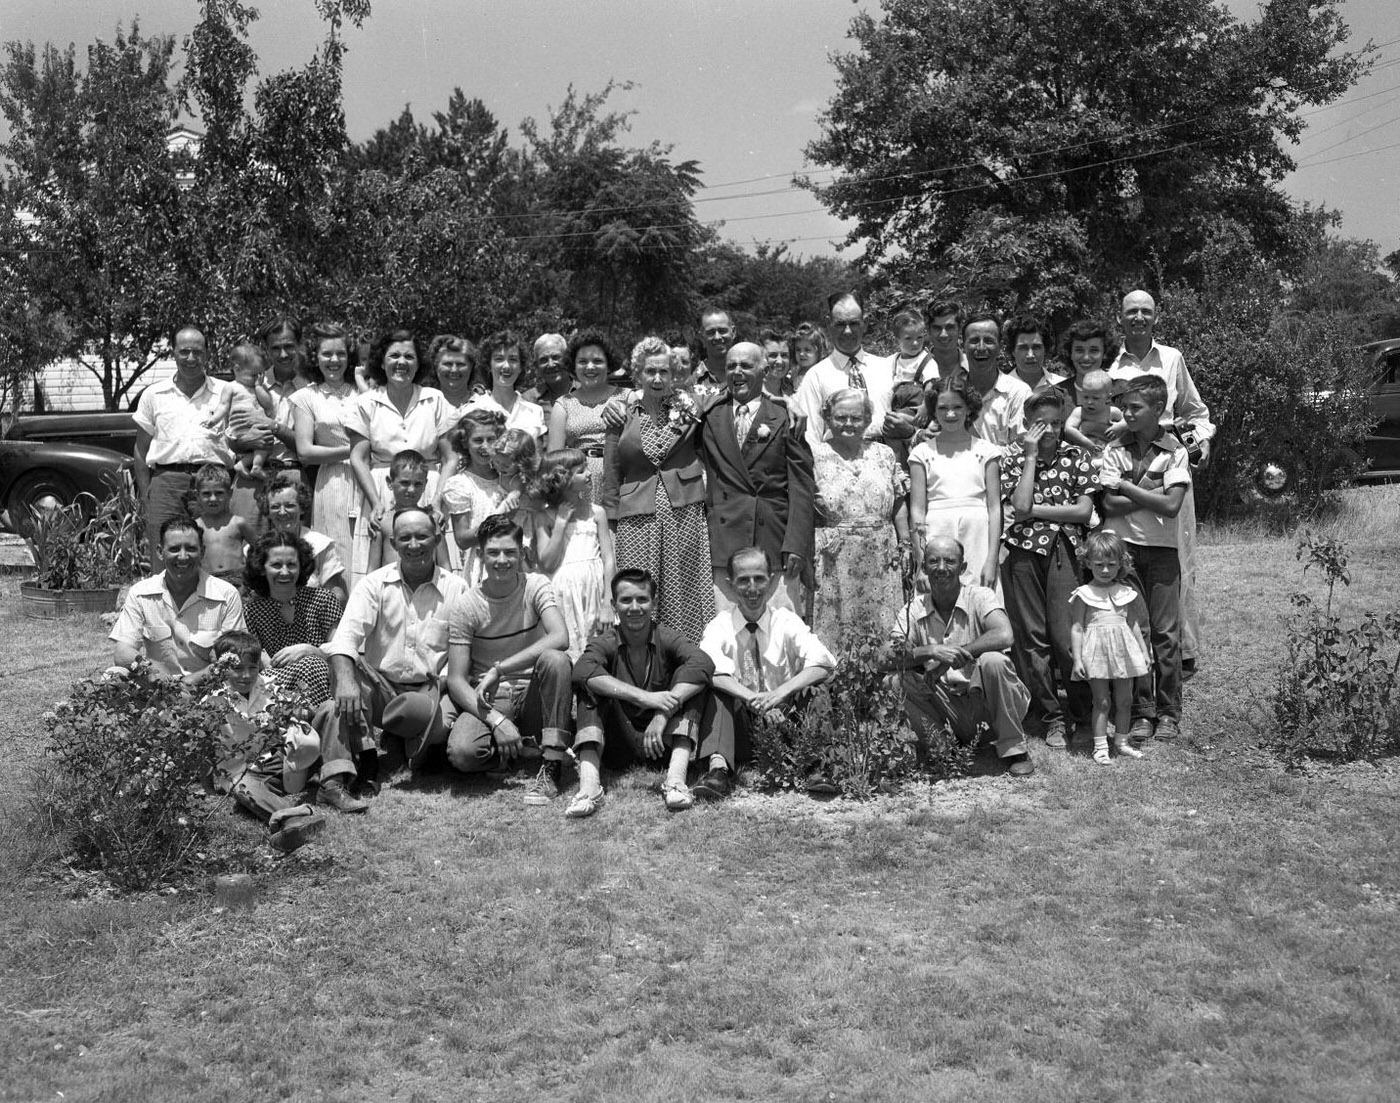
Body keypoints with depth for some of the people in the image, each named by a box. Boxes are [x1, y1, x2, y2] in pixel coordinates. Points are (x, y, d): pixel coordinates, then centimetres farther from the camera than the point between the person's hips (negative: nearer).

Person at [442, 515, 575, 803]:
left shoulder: (536, 586, -5)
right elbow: (456, 679, -9)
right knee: (461, 753, -31)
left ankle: (552, 765, -25)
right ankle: (529, 748, -2)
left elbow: (560, 638, -24)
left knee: (555, 659, -32)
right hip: (488, 702, 0)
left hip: (534, 695, 0)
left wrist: (499, 670, -28)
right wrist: (496, 720, -25)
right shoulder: (465, 606, -6)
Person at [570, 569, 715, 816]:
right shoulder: (605, 644, -2)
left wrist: (664, 713, -35)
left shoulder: (667, 639, -2)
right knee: (590, 687, -18)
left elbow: (703, 663, -24)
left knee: (689, 682, -18)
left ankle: (675, 778, -34)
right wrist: (643, 697, -38)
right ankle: (589, 784, -36)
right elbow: (583, 670, -27)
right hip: (619, 745, 0)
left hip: (662, 740, 0)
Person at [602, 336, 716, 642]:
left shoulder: (686, 405, 7)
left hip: (685, 513, 0)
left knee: (683, 592, 1)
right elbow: (612, 476, 10)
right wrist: (610, 520, 6)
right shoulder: (623, 416, 8)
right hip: (636, 519, 0)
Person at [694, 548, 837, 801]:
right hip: (739, 726, 0)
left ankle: (814, 767, -32)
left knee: (815, 687, -22)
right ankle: (718, 766, -39)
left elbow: (824, 662, -17)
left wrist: (782, 691, -33)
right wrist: (749, 697, -37)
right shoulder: (721, 625, 1)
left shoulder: (787, 622, 1)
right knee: (716, 688, -25)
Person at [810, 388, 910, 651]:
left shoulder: (884, 454, 10)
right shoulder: (816, 456, 1)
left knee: (883, 632, 4)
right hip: (835, 558, -3)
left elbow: (899, 505, 11)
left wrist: (904, 547, 7)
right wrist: (814, 505, -16)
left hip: (881, 559, 3)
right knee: (836, 629, 0)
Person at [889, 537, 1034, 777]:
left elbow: (1003, 636, -27)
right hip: (947, 702, 2)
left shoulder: (980, 597, -7)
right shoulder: (914, 610, 1)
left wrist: (948, 657, -25)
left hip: (985, 698, -2)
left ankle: (1014, 750, -14)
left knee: (992, 660, -31)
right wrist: (931, 652, -30)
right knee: (901, 679, -20)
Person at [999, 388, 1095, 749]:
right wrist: (1031, 456, -4)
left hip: (1063, 550, -1)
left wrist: (1035, 510, -3)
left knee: (1065, 637, -6)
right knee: (1030, 637, 0)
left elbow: (1084, 510, 1)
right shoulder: (1014, 459, 9)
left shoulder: (1076, 457, 10)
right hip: (1023, 551, 1)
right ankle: (1050, 716, 9)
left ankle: (1084, 713, 11)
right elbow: (1020, 505, -8)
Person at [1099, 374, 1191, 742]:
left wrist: (1127, 487, -7)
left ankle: (1169, 713, 9)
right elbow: (1110, 505, -5)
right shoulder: (1115, 451, 6)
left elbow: (1171, 506, -11)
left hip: (1162, 550, -1)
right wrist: (1151, 492, -10)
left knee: (1166, 633, -1)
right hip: (1123, 548, 2)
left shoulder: (1175, 453, 0)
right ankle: (1141, 712, 8)